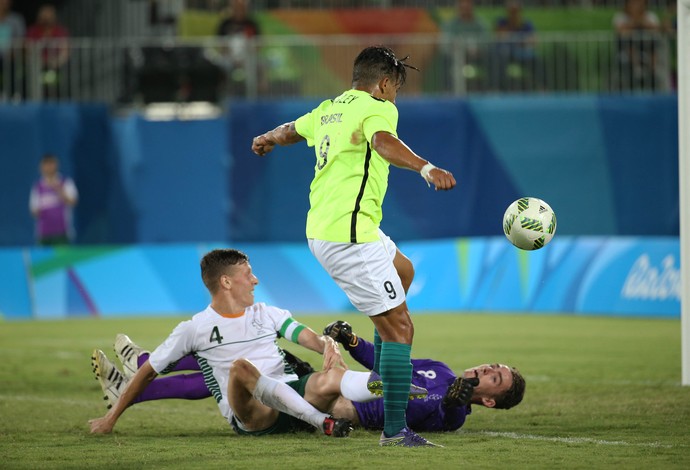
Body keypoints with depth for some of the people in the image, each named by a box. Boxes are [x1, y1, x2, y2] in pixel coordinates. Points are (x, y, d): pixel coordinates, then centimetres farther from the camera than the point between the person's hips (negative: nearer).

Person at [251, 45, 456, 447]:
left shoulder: (329, 109, 16)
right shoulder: (377, 108, -9)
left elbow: (290, 131, 37)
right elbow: (383, 142, -33)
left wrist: (266, 140, 60)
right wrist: (426, 168, -50)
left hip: (322, 228, 10)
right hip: (349, 234, -10)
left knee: (403, 271, 32)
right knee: (399, 324, -9)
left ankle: (385, 377, 32)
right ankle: (395, 430, -13)